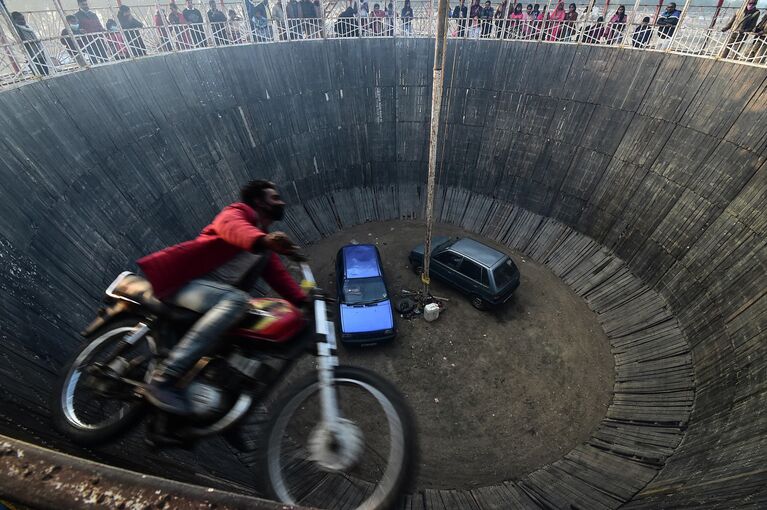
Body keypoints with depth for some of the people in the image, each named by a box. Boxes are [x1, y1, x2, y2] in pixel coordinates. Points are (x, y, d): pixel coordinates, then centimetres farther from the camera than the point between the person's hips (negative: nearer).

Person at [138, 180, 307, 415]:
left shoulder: (266, 248, 21)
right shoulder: (239, 211, 0)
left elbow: (280, 278, 8)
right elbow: (229, 225, -25)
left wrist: (306, 302, -8)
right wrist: (262, 240, -47)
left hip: (219, 296, 8)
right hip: (182, 282, -8)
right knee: (237, 300, -34)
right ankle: (163, 380, -32)